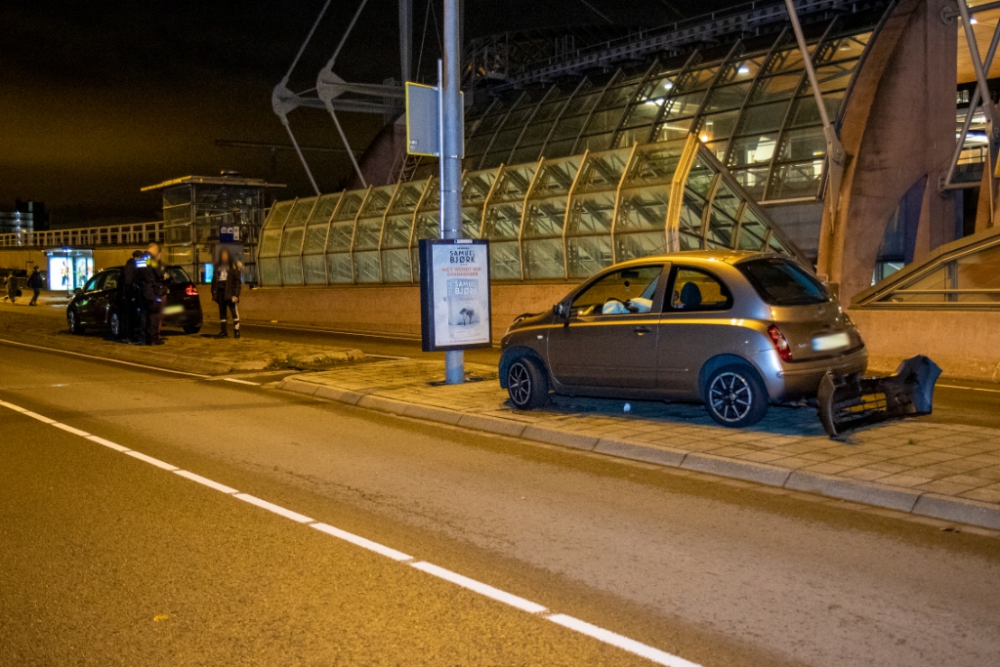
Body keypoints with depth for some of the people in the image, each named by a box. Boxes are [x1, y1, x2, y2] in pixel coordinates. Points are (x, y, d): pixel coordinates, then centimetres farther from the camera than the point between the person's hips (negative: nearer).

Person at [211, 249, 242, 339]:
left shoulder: (233, 265, 0)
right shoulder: (218, 266, 15)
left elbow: (237, 280, -5)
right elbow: (214, 279, 17)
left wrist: (235, 294, -14)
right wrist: (214, 293, 9)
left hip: (230, 292, -5)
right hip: (220, 292, 5)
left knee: (234, 311, -5)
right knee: (222, 312, 7)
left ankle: (236, 331, -4)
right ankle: (223, 332, 12)